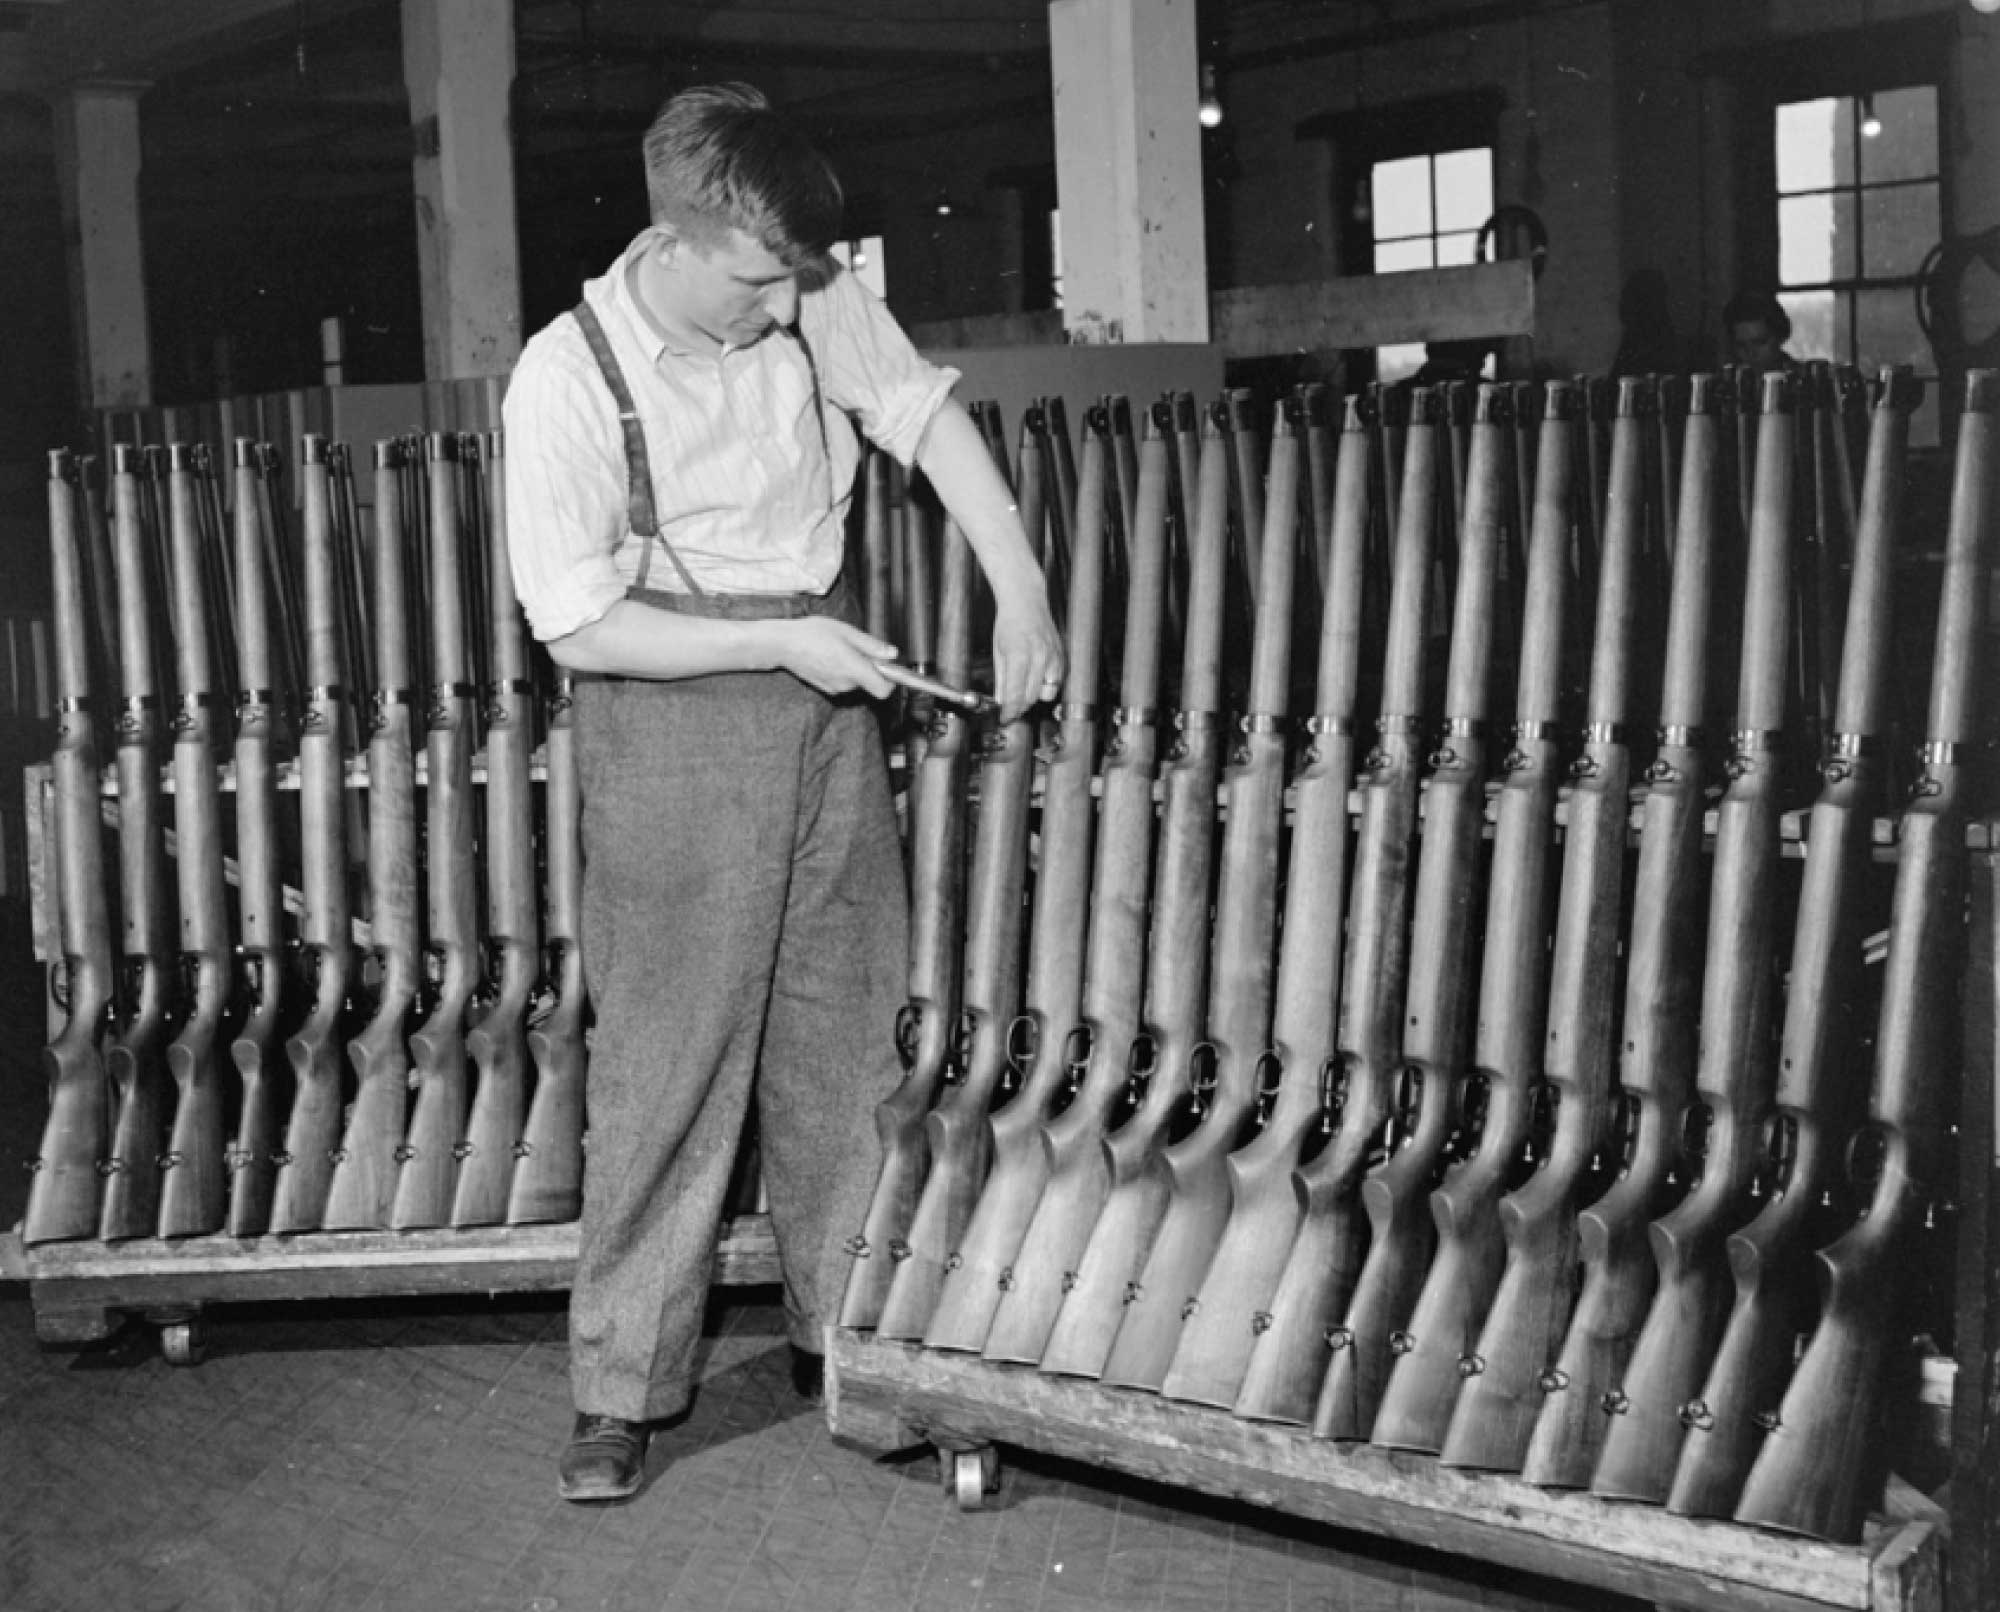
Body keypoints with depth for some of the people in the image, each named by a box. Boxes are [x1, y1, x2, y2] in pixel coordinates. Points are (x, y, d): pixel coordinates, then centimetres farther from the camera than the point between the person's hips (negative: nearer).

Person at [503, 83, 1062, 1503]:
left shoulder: (815, 302, -5)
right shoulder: (567, 381, -17)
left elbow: (927, 413, 3)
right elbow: (578, 626, -15)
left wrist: (1022, 589, -8)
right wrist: (780, 642, -18)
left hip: (830, 702, 5)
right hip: (670, 715, -5)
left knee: (849, 1036, 13)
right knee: (670, 1063, 0)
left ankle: (855, 1320, 29)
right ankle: (621, 1386, 13)